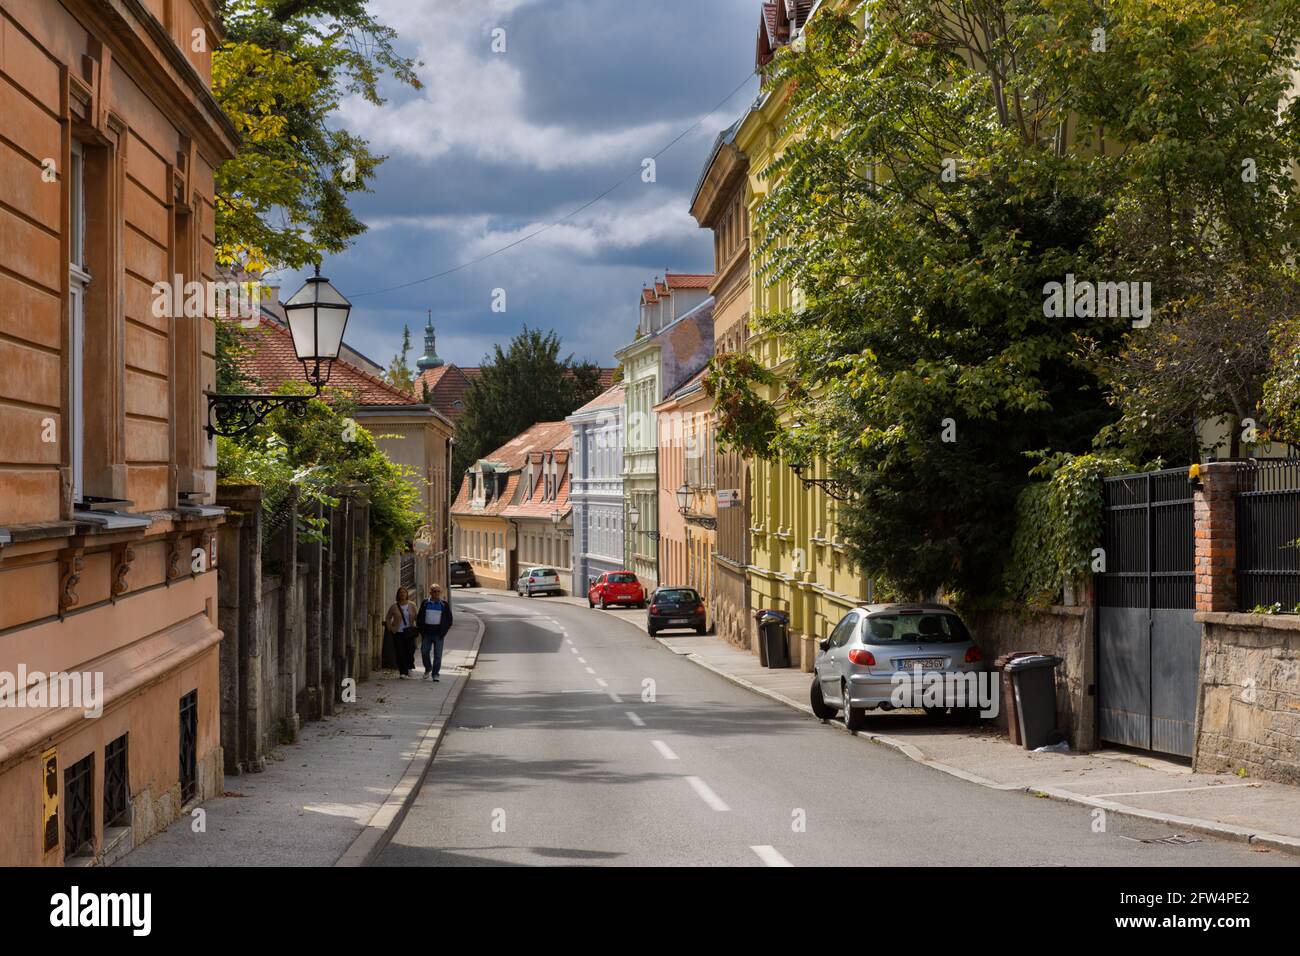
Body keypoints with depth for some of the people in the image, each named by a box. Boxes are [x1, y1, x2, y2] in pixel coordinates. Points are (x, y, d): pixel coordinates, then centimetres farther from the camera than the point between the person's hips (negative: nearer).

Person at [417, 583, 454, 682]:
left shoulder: (444, 605, 5)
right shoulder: (425, 604, 8)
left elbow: (449, 620, 6)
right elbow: (420, 618, 11)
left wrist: (443, 632, -4)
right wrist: (422, 631, 0)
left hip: (438, 633, -1)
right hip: (427, 632, 1)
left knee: (438, 654, -4)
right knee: (424, 651, -1)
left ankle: (435, 674, 0)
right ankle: (428, 668, 23)